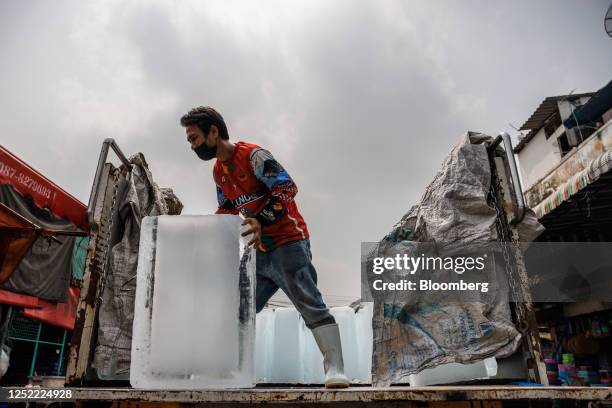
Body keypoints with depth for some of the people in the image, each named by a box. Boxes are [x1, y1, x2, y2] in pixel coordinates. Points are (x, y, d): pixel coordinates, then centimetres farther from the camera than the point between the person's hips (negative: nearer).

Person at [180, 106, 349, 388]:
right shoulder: (218, 171, 14)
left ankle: (335, 369, -12)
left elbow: (287, 188, -21)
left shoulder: (252, 155, -13)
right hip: (261, 251, 9)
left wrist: (262, 221, -31)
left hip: (288, 241, -9)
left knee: (310, 303, -14)